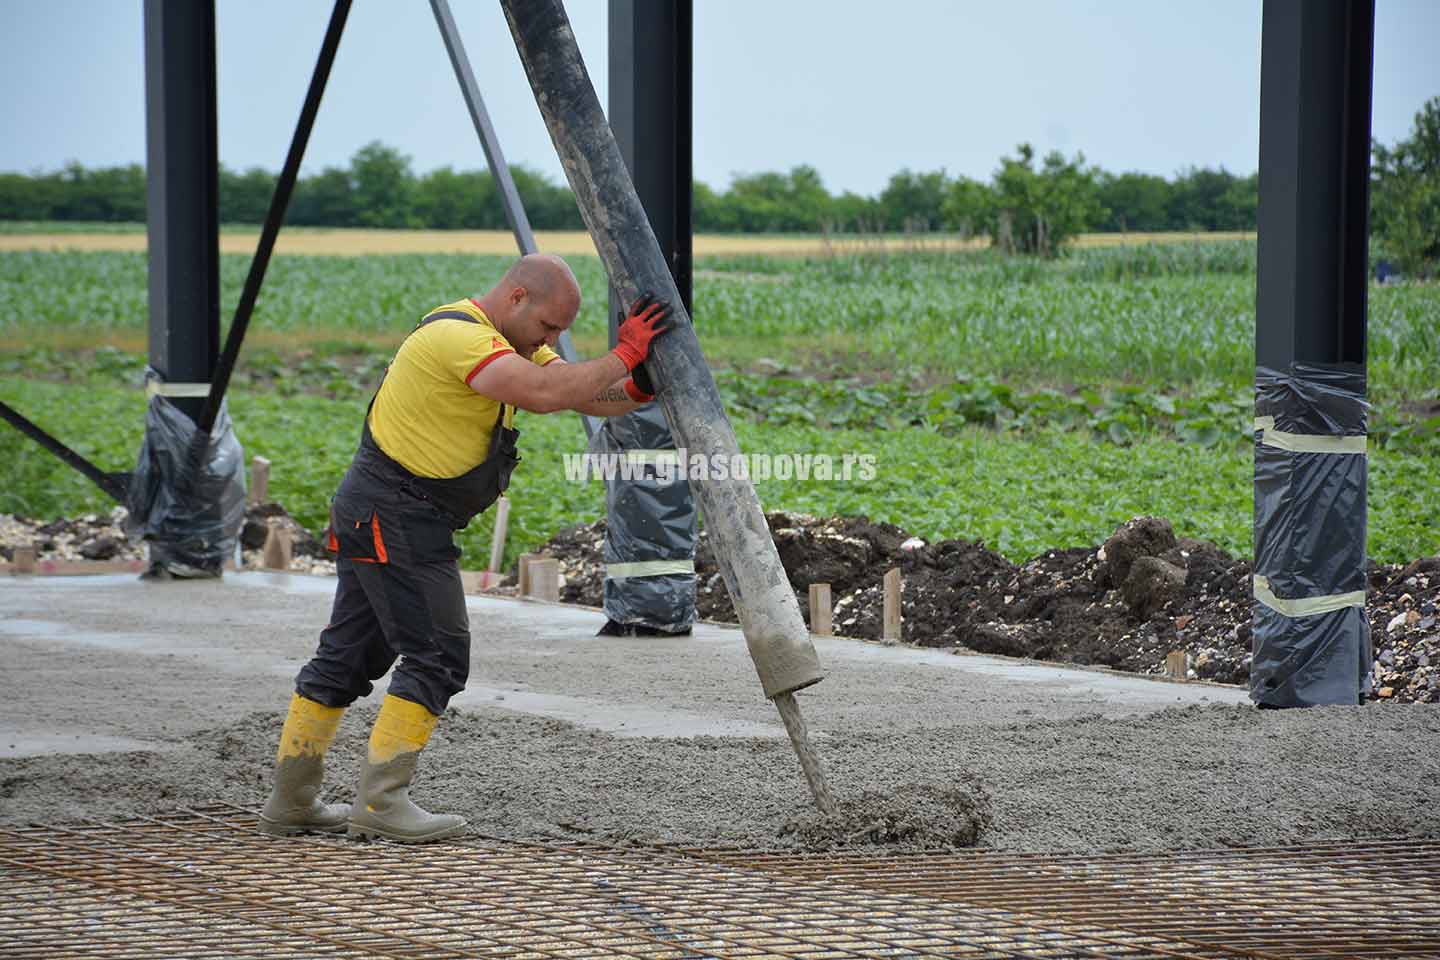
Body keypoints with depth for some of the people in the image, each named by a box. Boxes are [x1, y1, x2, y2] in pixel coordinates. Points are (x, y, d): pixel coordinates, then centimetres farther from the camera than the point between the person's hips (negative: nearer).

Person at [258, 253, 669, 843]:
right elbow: (545, 393, -31)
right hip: (397, 518, -11)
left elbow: (584, 394, 9)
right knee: (437, 657, -9)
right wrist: (624, 355, -23)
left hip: (371, 517, 11)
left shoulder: (512, 343, 13)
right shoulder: (459, 336, -19)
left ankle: (290, 803, 18)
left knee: (349, 656, 13)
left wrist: (638, 387, -11)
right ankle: (380, 803, -8)